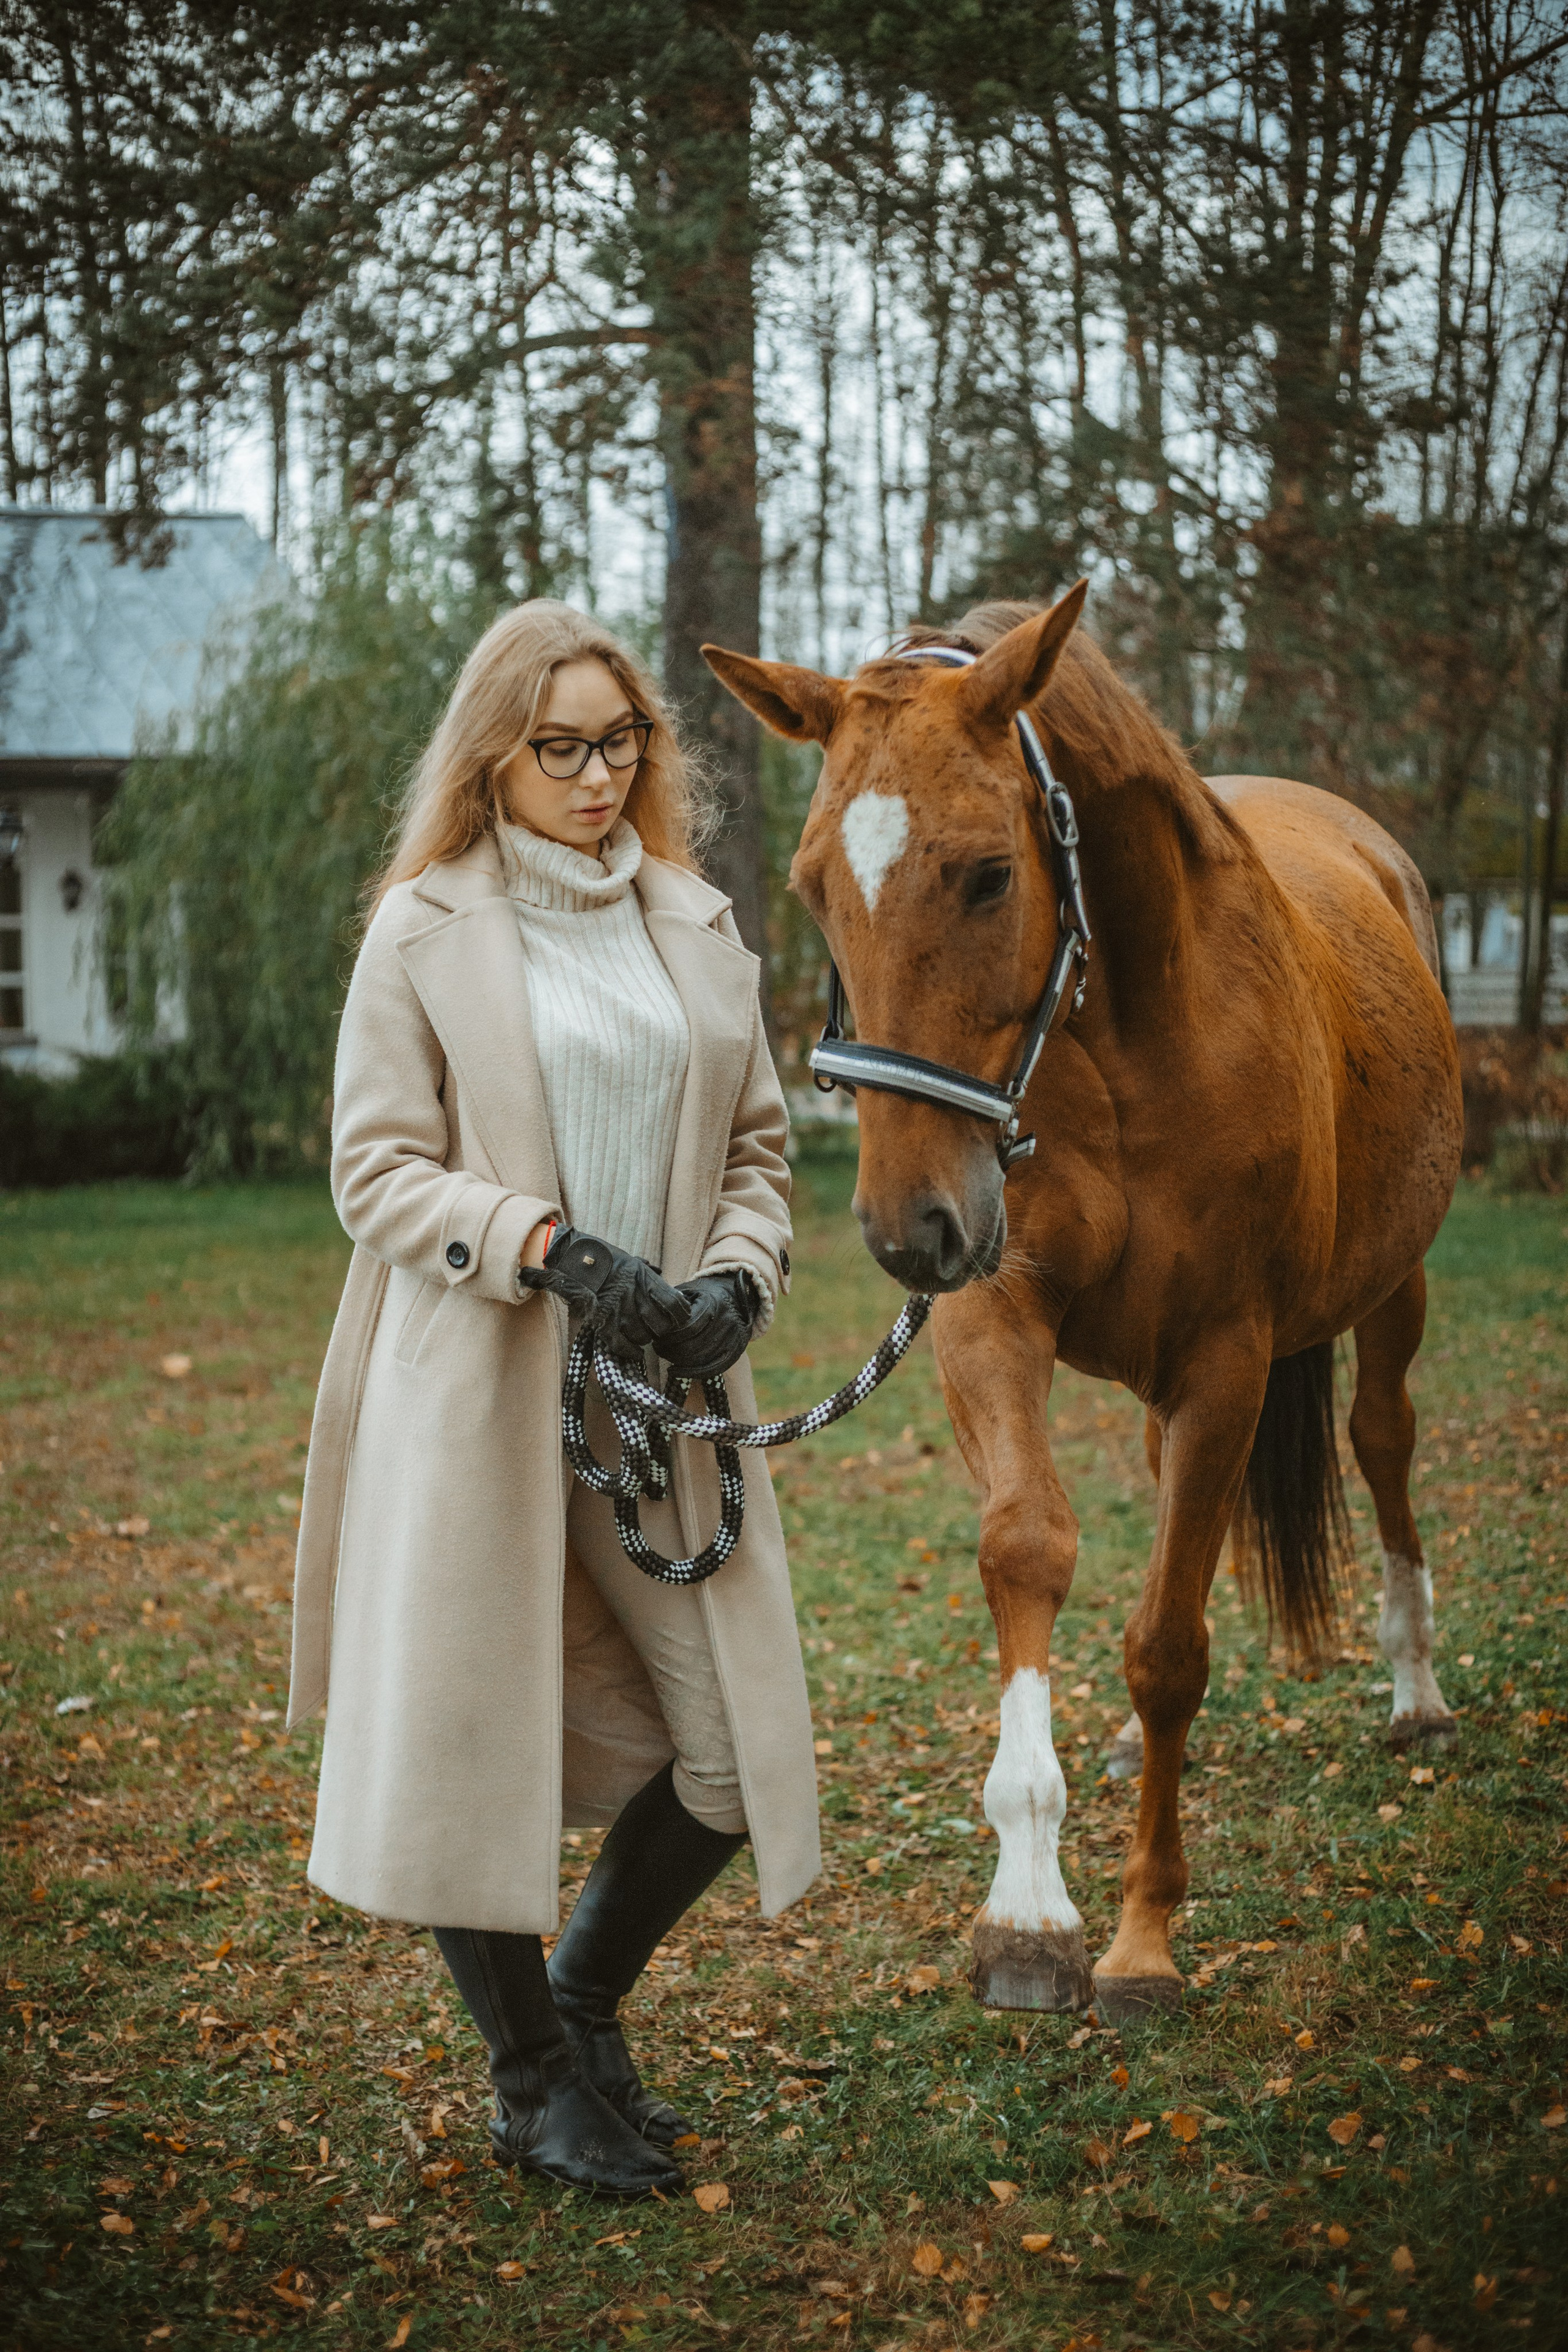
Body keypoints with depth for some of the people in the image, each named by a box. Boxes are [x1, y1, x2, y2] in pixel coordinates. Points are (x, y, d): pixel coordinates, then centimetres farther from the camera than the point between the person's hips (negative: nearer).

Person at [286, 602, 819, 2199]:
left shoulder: (696, 926, 11)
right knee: (469, 1737, 1)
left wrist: (738, 1281, -5)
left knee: (733, 1746, 4)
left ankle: (586, 1999, 30)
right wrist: (549, 1248, -19)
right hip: (478, 1391, -4)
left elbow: (758, 1146, 15)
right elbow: (379, 1171, -5)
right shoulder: (425, 931, -1)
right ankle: (534, 2082, 23)